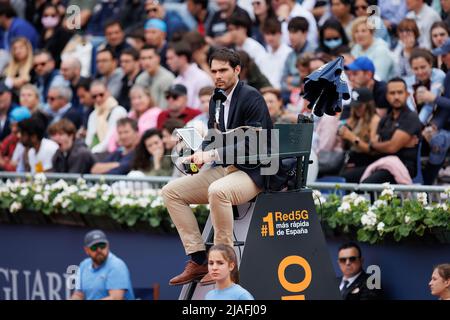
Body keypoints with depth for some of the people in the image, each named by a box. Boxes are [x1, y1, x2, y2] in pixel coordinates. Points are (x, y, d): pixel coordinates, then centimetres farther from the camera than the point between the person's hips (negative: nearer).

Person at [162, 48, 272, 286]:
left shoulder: (251, 97, -10)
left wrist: (212, 154, -24)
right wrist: (201, 153, -6)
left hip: (251, 172, -9)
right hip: (223, 169, 9)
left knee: (218, 191, -38)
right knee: (171, 191, -2)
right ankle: (198, 260, -7)